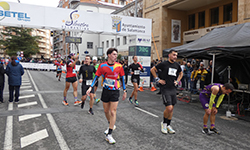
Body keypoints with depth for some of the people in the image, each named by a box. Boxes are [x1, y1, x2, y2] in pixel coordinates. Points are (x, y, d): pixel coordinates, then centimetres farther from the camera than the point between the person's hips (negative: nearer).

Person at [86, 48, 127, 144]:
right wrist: (90, 87, -8)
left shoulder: (119, 66, -5)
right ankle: (111, 125, 41)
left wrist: (124, 91, 7)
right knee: (106, 111, 15)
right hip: (106, 90, 2)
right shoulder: (102, 66, -5)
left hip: (115, 91, -2)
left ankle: (109, 135, 0)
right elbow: (96, 77, 2)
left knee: (113, 112, -6)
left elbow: (122, 78, 5)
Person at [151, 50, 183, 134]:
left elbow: (181, 73, 29)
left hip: (173, 89, 6)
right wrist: (158, 79, -5)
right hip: (165, 89, -6)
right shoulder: (164, 64, -7)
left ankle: (168, 125, 24)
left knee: (172, 108, 9)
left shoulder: (177, 65, 9)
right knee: (169, 108, -13)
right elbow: (152, 70, 0)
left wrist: (177, 81, 13)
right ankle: (164, 123, 13)